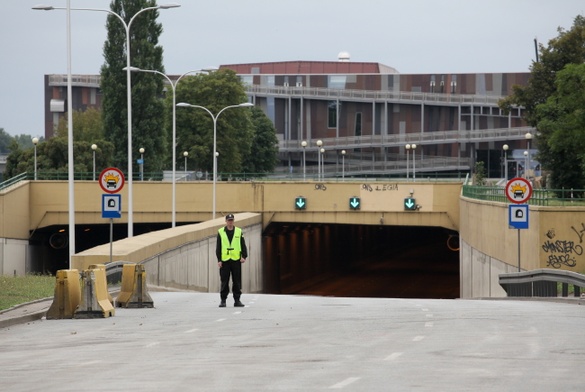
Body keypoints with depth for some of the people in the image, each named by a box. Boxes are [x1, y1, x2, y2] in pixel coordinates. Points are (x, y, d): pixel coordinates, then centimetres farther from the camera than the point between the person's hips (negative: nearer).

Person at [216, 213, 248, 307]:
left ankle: (237, 300, 8)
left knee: (237, 281, 2)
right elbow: (218, 247, 5)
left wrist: (244, 256, -6)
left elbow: (243, 245, 7)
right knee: (224, 282, 1)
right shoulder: (221, 232, 5)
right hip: (224, 260, -1)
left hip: (236, 260, 1)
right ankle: (223, 300, 7)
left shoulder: (239, 232, 8)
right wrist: (219, 260, -2)